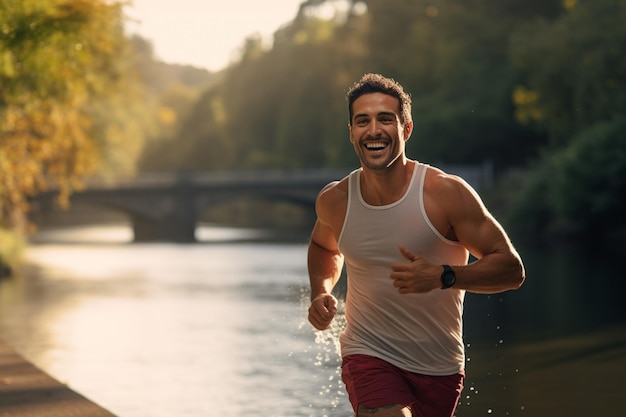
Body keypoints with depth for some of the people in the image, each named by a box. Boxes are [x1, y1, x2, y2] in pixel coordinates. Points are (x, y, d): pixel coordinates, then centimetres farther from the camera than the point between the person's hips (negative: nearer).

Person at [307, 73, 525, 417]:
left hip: (440, 368, 0)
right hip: (369, 358, 0)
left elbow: (511, 269, -10)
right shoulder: (334, 201, -3)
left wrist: (442, 276, -25)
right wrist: (321, 292, 3)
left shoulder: (447, 193, -12)